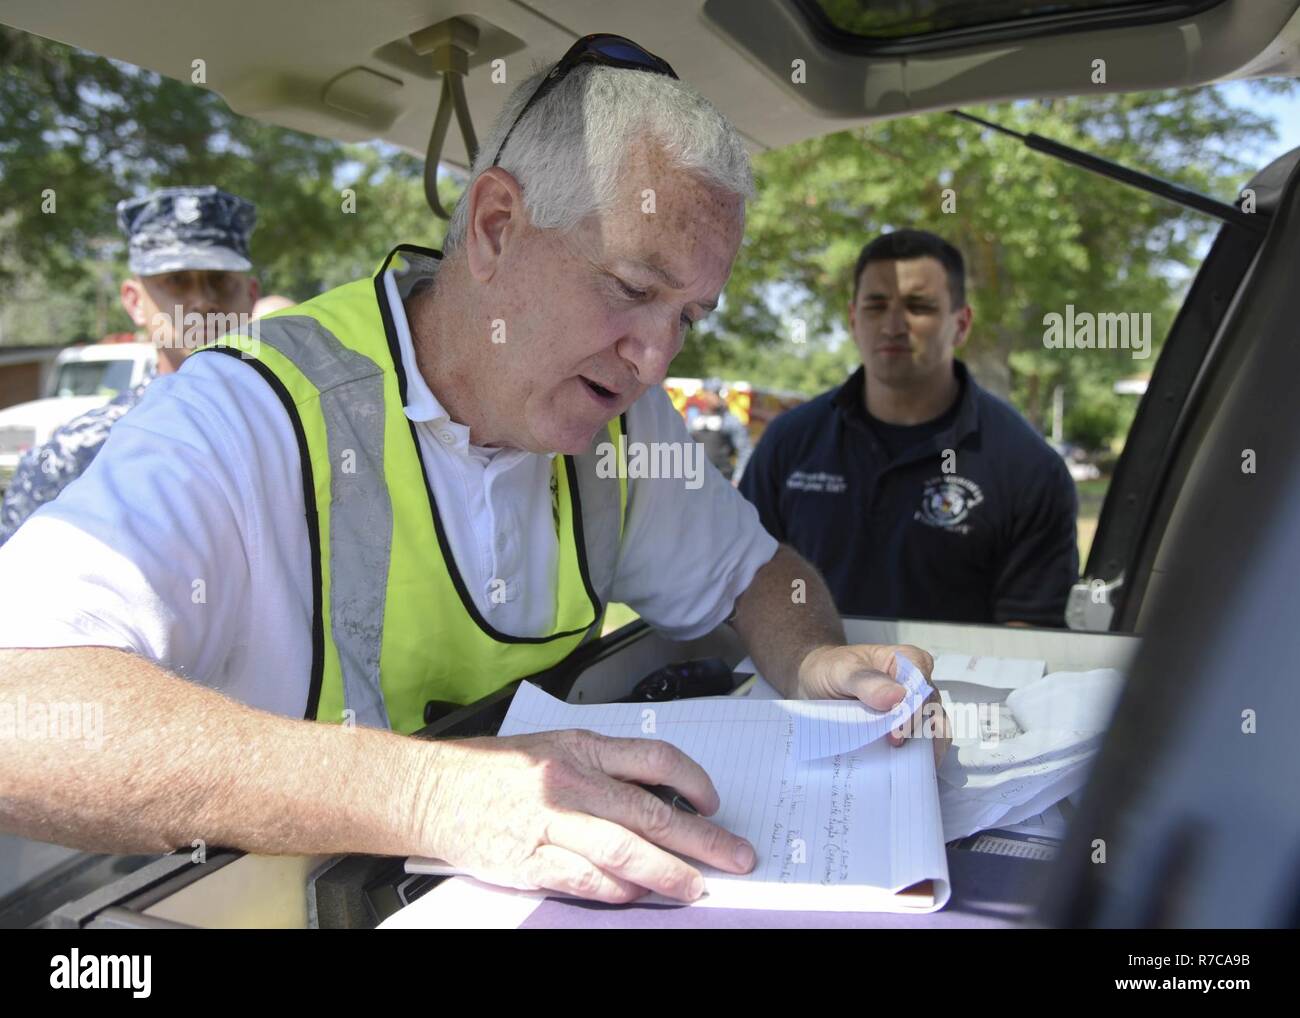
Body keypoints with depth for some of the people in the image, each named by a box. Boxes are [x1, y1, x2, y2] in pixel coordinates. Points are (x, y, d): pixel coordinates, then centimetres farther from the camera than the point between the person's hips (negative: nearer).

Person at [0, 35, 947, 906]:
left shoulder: (617, 419, -1)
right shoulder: (249, 418, -21)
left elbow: (752, 570, 12)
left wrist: (816, 668, -10)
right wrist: (424, 795, -42)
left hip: (540, 891, 3)